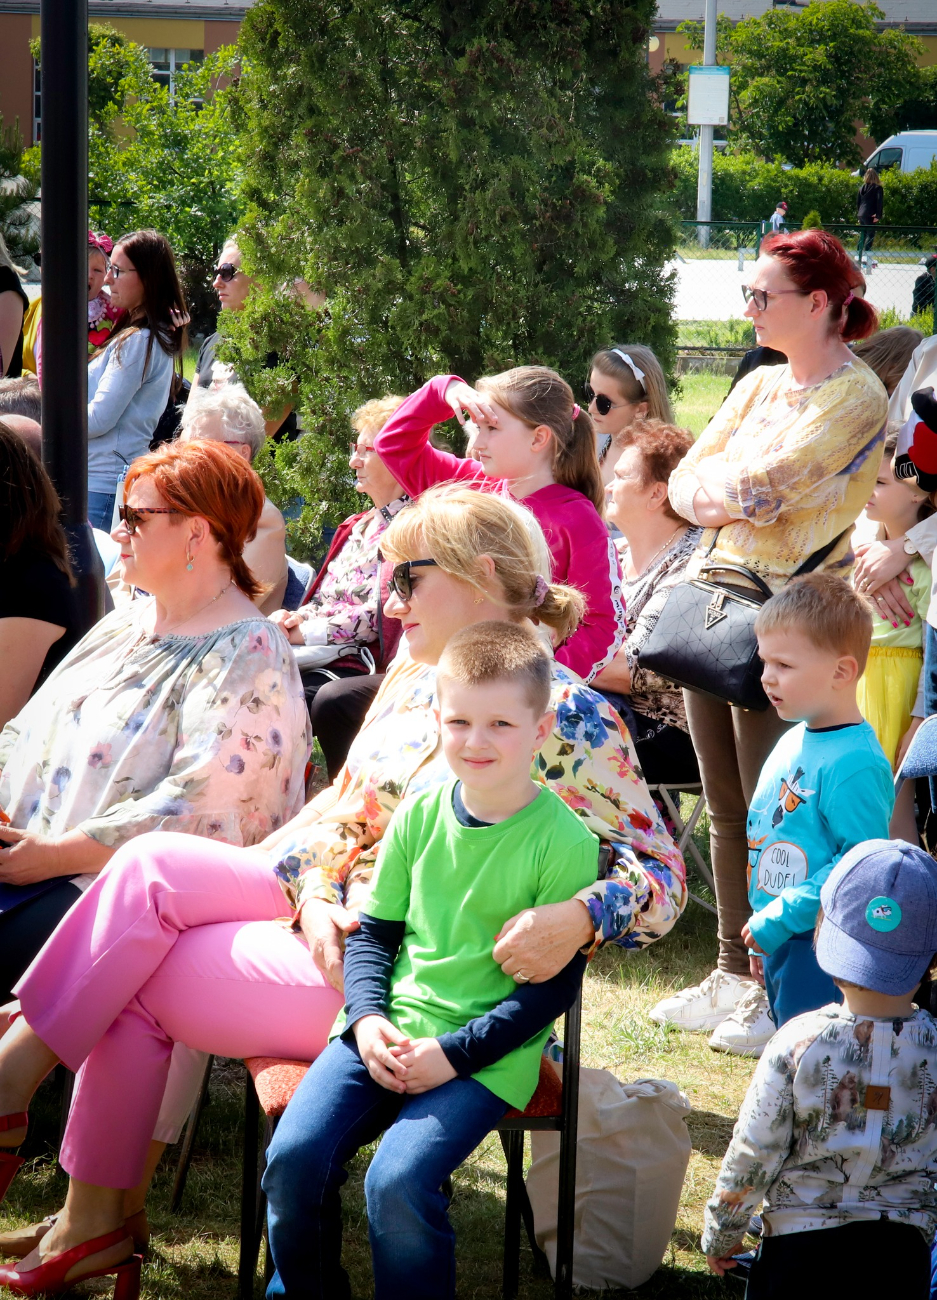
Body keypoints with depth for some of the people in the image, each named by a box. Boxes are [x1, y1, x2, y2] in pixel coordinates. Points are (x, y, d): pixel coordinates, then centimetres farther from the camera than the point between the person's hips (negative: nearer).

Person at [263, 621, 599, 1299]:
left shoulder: (564, 840, -8)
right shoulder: (420, 815, 7)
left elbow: (556, 983, -7)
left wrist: (457, 1051, -15)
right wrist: (368, 1017, -5)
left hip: (489, 1052, -4)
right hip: (388, 1030, 4)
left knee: (398, 1181, -27)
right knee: (293, 1156, -16)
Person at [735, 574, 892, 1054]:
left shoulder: (856, 764, -20)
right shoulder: (792, 742, 10)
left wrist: (779, 917, -22)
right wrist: (760, 932, 23)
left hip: (825, 947, -10)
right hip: (780, 941, 10)